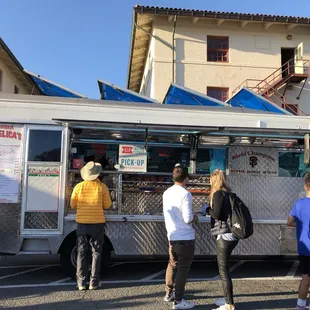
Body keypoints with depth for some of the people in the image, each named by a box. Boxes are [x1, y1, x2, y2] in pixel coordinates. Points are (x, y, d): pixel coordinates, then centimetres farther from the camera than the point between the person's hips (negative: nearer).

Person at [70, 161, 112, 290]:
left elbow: (73, 205, 3)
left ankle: (81, 283, 12)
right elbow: (107, 205, -2)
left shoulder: (79, 187, -3)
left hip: (82, 223, 2)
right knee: (96, 253, 10)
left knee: (82, 253, 10)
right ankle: (94, 282, 10)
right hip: (97, 223, -1)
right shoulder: (102, 187, -7)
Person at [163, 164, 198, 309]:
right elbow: (188, 219, -20)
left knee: (172, 265, 21)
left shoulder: (166, 193, 4)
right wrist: (195, 218, 0)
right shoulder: (185, 194, -19)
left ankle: (169, 293, 35)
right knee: (183, 269, 4)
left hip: (171, 236, 7)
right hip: (185, 237, -7)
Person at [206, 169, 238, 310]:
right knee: (224, 268, 20)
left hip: (224, 235, -9)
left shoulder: (218, 194, -11)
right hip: (232, 235, 9)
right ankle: (228, 299, 30)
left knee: (223, 271, -2)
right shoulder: (229, 193, 12)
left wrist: (207, 209, 1)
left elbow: (216, 214, -17)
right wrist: (212, 210, 18)